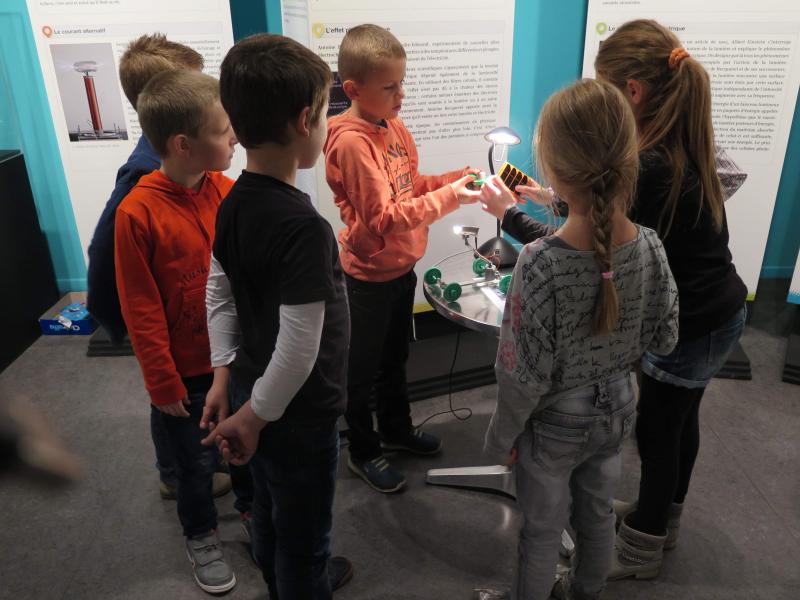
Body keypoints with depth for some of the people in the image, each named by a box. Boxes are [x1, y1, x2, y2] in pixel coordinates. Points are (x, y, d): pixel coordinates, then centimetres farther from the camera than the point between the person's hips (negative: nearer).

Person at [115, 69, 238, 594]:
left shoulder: (227, 190, -9)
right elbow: (141, 311, -14)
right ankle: (202, 537, 43)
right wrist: (163, 383, -9)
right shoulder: (137, 212, -21)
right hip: (187, 368, -3)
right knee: (197, 461, 16)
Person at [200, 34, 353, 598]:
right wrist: (254, 416, -14)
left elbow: (219, 295, 5)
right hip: (297, 415, -8)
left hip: (256, 392, 9)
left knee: (271, 510, 31)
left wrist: (225, 376, 10)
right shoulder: (304, 226, -29)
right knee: (304, 535, 17)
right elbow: (299, 348, -28)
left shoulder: (234, 204, -4)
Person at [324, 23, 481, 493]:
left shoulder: (393, 124, 1)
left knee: (396, 355, 24)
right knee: (364, 366, 10)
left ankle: (396, 428, 45)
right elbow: (384, 217, -27)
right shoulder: (351, 142, -24)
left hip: (402, 265, 8)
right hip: (371, 275, -8)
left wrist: (458, 176, -6)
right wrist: (449, 197, -29)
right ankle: (364, 452, 30)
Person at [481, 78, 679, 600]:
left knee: (543, 529, 19)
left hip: (554, 424, -5)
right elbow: (664, 339, -2)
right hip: (616, 411, 5)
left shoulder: (539, 264, -32)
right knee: (597, 512, 28)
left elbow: (525, 374, -23)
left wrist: (503, 435, -7)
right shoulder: (651, 247, -16)